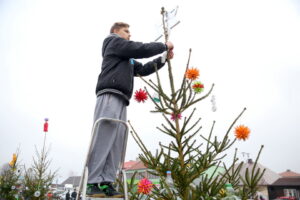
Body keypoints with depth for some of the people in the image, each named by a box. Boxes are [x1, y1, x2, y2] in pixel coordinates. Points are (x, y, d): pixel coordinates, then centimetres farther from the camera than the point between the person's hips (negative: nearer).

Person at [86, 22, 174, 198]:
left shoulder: (127, 59, 37)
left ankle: (107, 183, -7)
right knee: (103, 139, -16)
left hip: (120, 100, 9)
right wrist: (164, 46, 11)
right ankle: (93, 183, -17)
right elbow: (141, 49, 0)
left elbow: (143, 70, 29)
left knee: (116, 143, -4)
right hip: (110, 96, -9)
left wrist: (164, 58, 23)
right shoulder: (114, 42, 12)